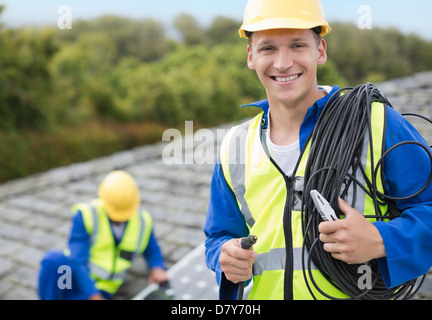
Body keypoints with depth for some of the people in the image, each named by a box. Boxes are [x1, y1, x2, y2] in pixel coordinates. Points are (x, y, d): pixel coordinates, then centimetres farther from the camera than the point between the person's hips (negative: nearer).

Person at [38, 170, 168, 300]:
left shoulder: (143, 221, 2)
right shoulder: (86, 215, -11)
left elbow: (152, 251, 20)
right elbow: (78, 260, -17)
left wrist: (157, 267, -2)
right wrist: (93, 296, -25)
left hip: (99, 289, 2)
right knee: (54, 259, -38)